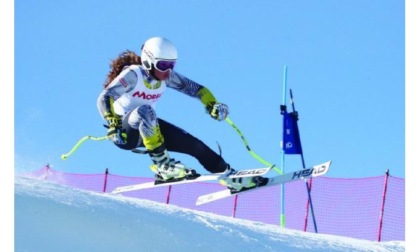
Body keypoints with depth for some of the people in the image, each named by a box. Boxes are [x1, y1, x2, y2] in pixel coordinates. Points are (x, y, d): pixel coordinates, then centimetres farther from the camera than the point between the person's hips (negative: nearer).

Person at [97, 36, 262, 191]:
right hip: (124, 132, -6)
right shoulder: (133, 74, -23)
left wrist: (212, 105, -20)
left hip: (148, 130, 6)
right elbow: (104, 99, -31)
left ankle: (228, 176, 12)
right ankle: (162, 165, -36)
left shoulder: (167, 76, -5)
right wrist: (113, 125, -46)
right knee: (145, 111, -38)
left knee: (192, 143, -3)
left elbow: (195, 88, -1)